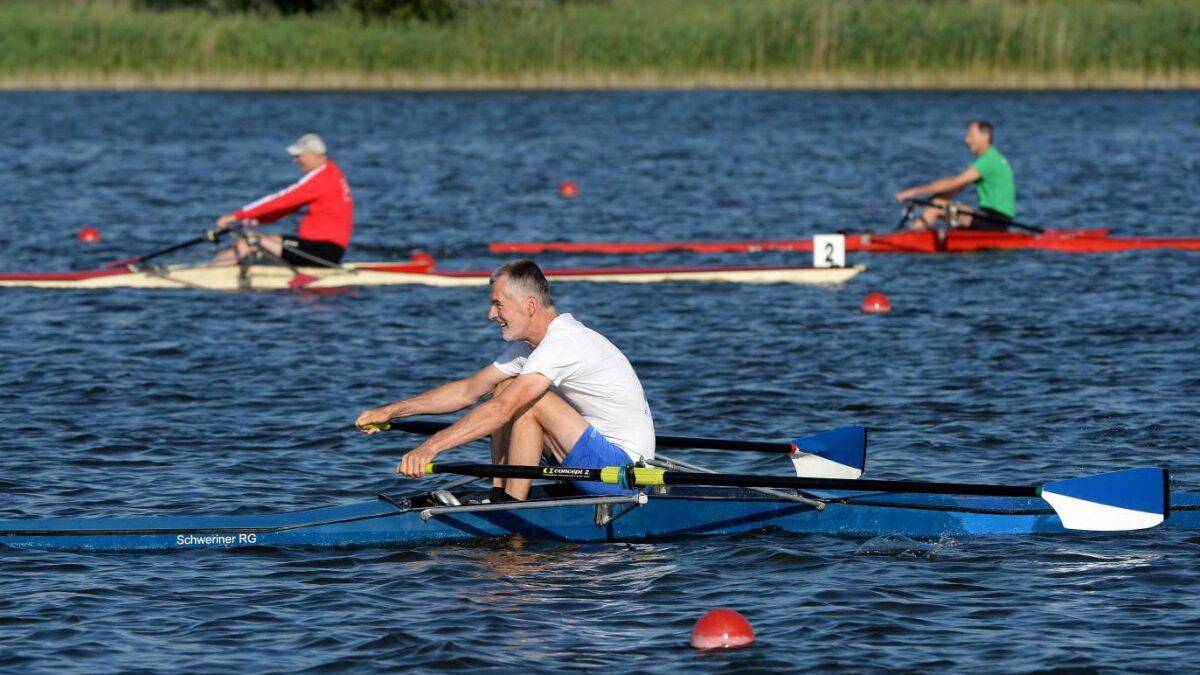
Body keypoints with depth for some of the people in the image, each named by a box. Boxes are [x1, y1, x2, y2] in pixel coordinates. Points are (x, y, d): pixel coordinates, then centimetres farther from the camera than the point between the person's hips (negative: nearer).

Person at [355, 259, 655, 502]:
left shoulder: (563, 344, -22)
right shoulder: (530, 344, 9)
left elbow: (500, 410, -30)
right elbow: (469, 390, 14)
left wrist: (431, 446, -34)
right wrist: (390, 412, 11)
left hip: (626, 470, -10)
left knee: (527, 400, -21)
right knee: (506, 390, 8)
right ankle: (498, 497, 2)